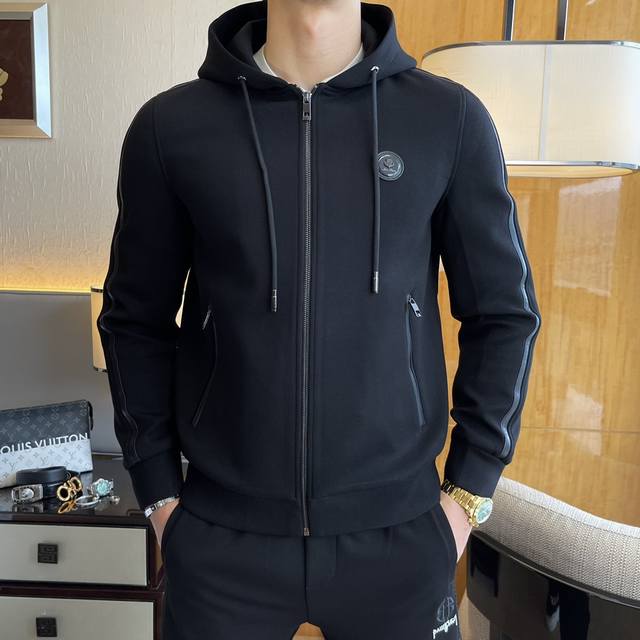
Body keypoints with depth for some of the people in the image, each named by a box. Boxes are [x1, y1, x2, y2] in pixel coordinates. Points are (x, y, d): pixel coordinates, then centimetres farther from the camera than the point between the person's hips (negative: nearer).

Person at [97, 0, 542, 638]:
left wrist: (470, 492, -1)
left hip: (401, 533, 1)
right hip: (220, 535, 1)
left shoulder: (451, 119, -4)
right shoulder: (170, 125, -3)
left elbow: (503, 313, 1)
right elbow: (136, 319, 3)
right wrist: (159, 492, 1)